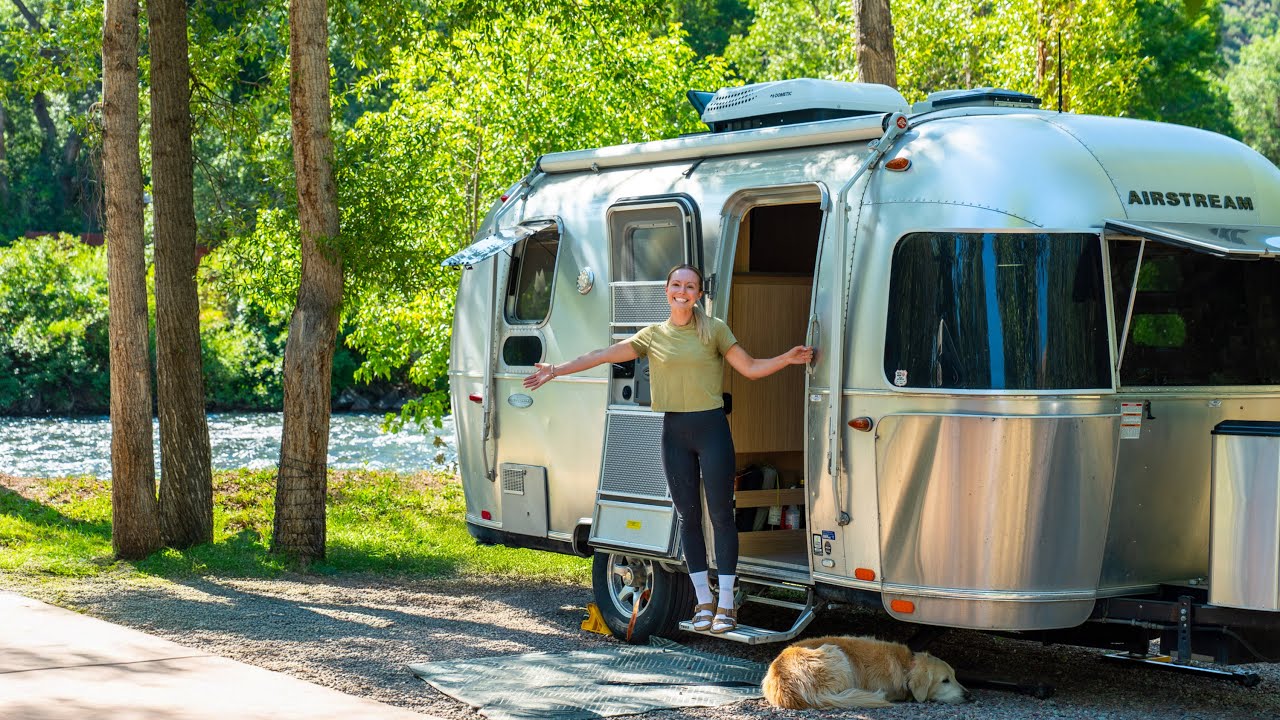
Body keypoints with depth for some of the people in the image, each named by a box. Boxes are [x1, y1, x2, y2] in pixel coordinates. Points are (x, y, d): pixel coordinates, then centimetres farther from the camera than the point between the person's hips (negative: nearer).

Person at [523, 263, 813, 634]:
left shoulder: (714, 330, 3)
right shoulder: (653, 336, 8)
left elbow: (750, 368, 3)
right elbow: (604, 355, 4)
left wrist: (786, 359, -13)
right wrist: (557, 370, -2)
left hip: (711, 426, -3)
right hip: (674, 430, 3)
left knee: (721, 514, -3)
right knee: (688, 516, 7)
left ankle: (725, 603, 5)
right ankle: (704, 601, 18)